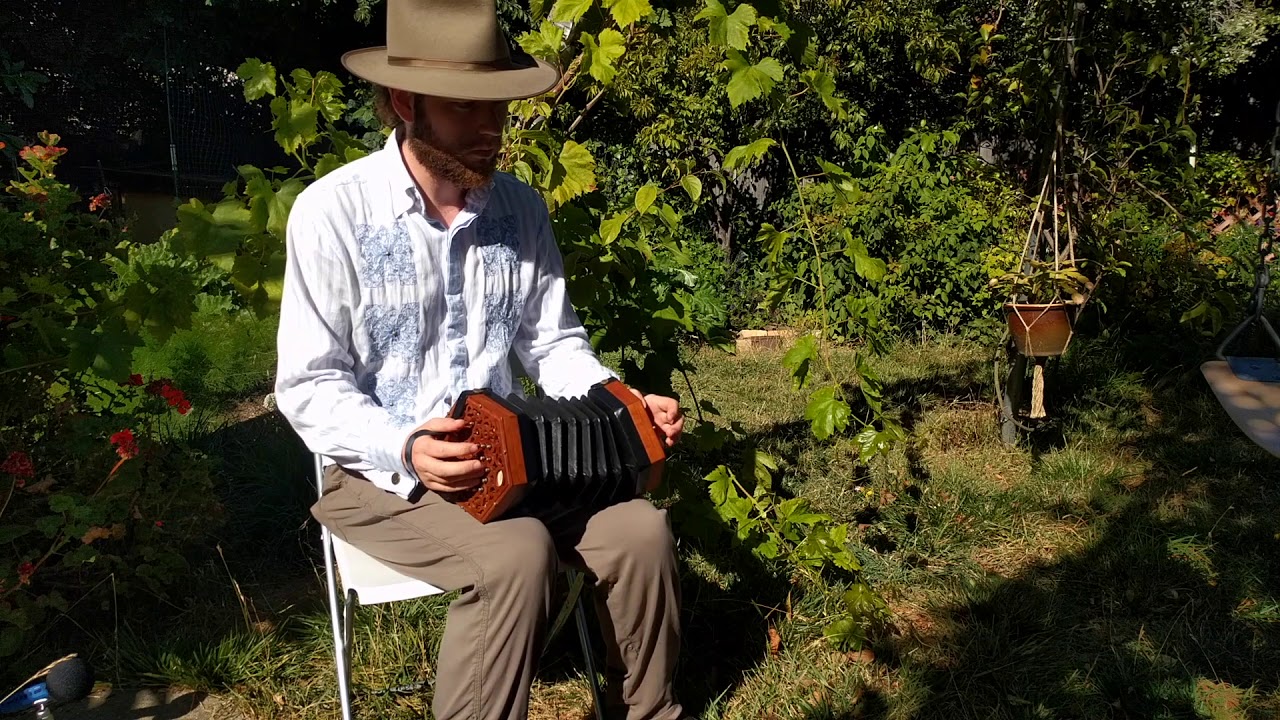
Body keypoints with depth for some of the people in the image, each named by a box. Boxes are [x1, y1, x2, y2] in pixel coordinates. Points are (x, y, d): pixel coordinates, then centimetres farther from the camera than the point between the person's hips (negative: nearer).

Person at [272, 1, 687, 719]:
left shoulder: (522, 206, 2)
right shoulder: (332, 213, -13)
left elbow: (553, 341, 9)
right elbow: (309, 386, -12)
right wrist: (406, 449, -28)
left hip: (509, 450, 5)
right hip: (381, 469, -4)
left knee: (642, 529, -16)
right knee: (516, 553, -31)